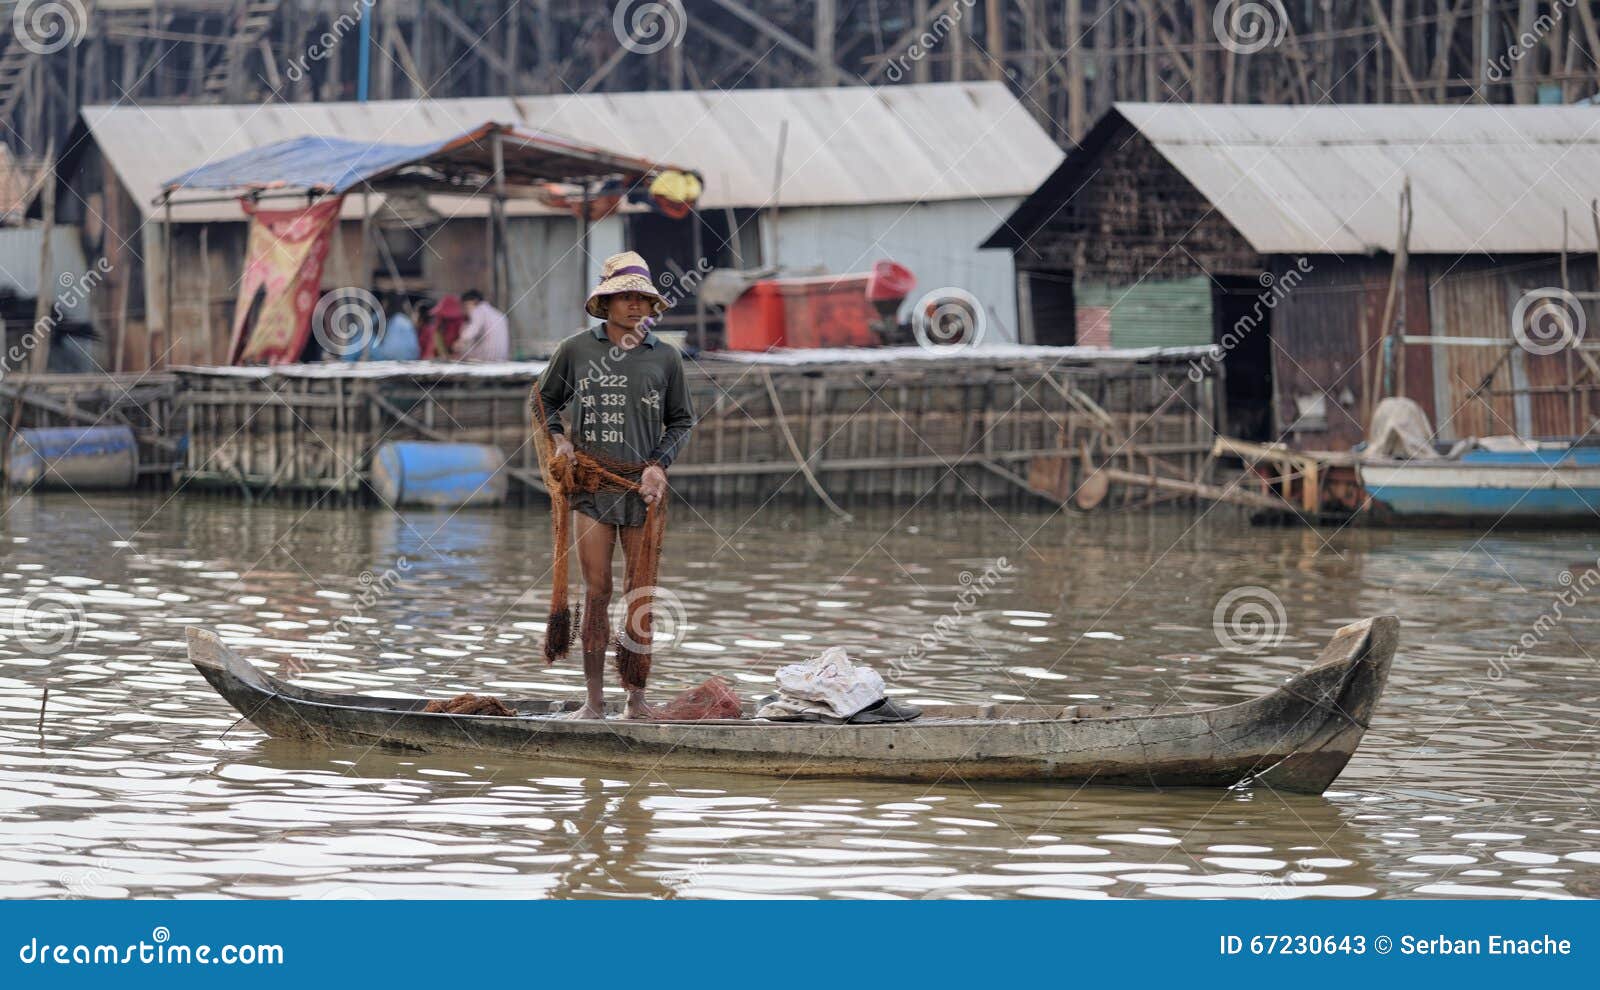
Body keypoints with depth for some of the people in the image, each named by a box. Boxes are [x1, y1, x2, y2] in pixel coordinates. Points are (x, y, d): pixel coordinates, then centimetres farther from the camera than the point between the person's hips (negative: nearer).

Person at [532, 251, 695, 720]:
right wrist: (559, 438, 0)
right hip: (592, 484, -1)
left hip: (643, 487, 1)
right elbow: (543, 399, 17)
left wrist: (659, 463, -1)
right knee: (596, 592, -3)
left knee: (642, 594, 2)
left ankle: (636, 697, 8)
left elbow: (681, 420, 14)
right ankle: (594, 700, 0)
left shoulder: (665, 357, 5)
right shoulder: (576, 349, 3)